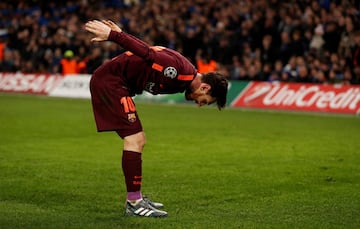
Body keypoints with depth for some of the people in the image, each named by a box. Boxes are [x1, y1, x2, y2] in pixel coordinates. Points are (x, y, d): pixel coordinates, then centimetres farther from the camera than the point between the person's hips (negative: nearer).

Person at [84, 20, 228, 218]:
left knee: (138, 140, 14)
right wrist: (112, 35, -27)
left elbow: (146, 52, 12)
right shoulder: (178, 71, -22)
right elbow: (145, 52, -27)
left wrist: (118, 34, 11)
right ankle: (133, 203, -9)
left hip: (108, 82, 10)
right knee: (134, 139, -12)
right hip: (109, 81, -10)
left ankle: (136, 198, 21)